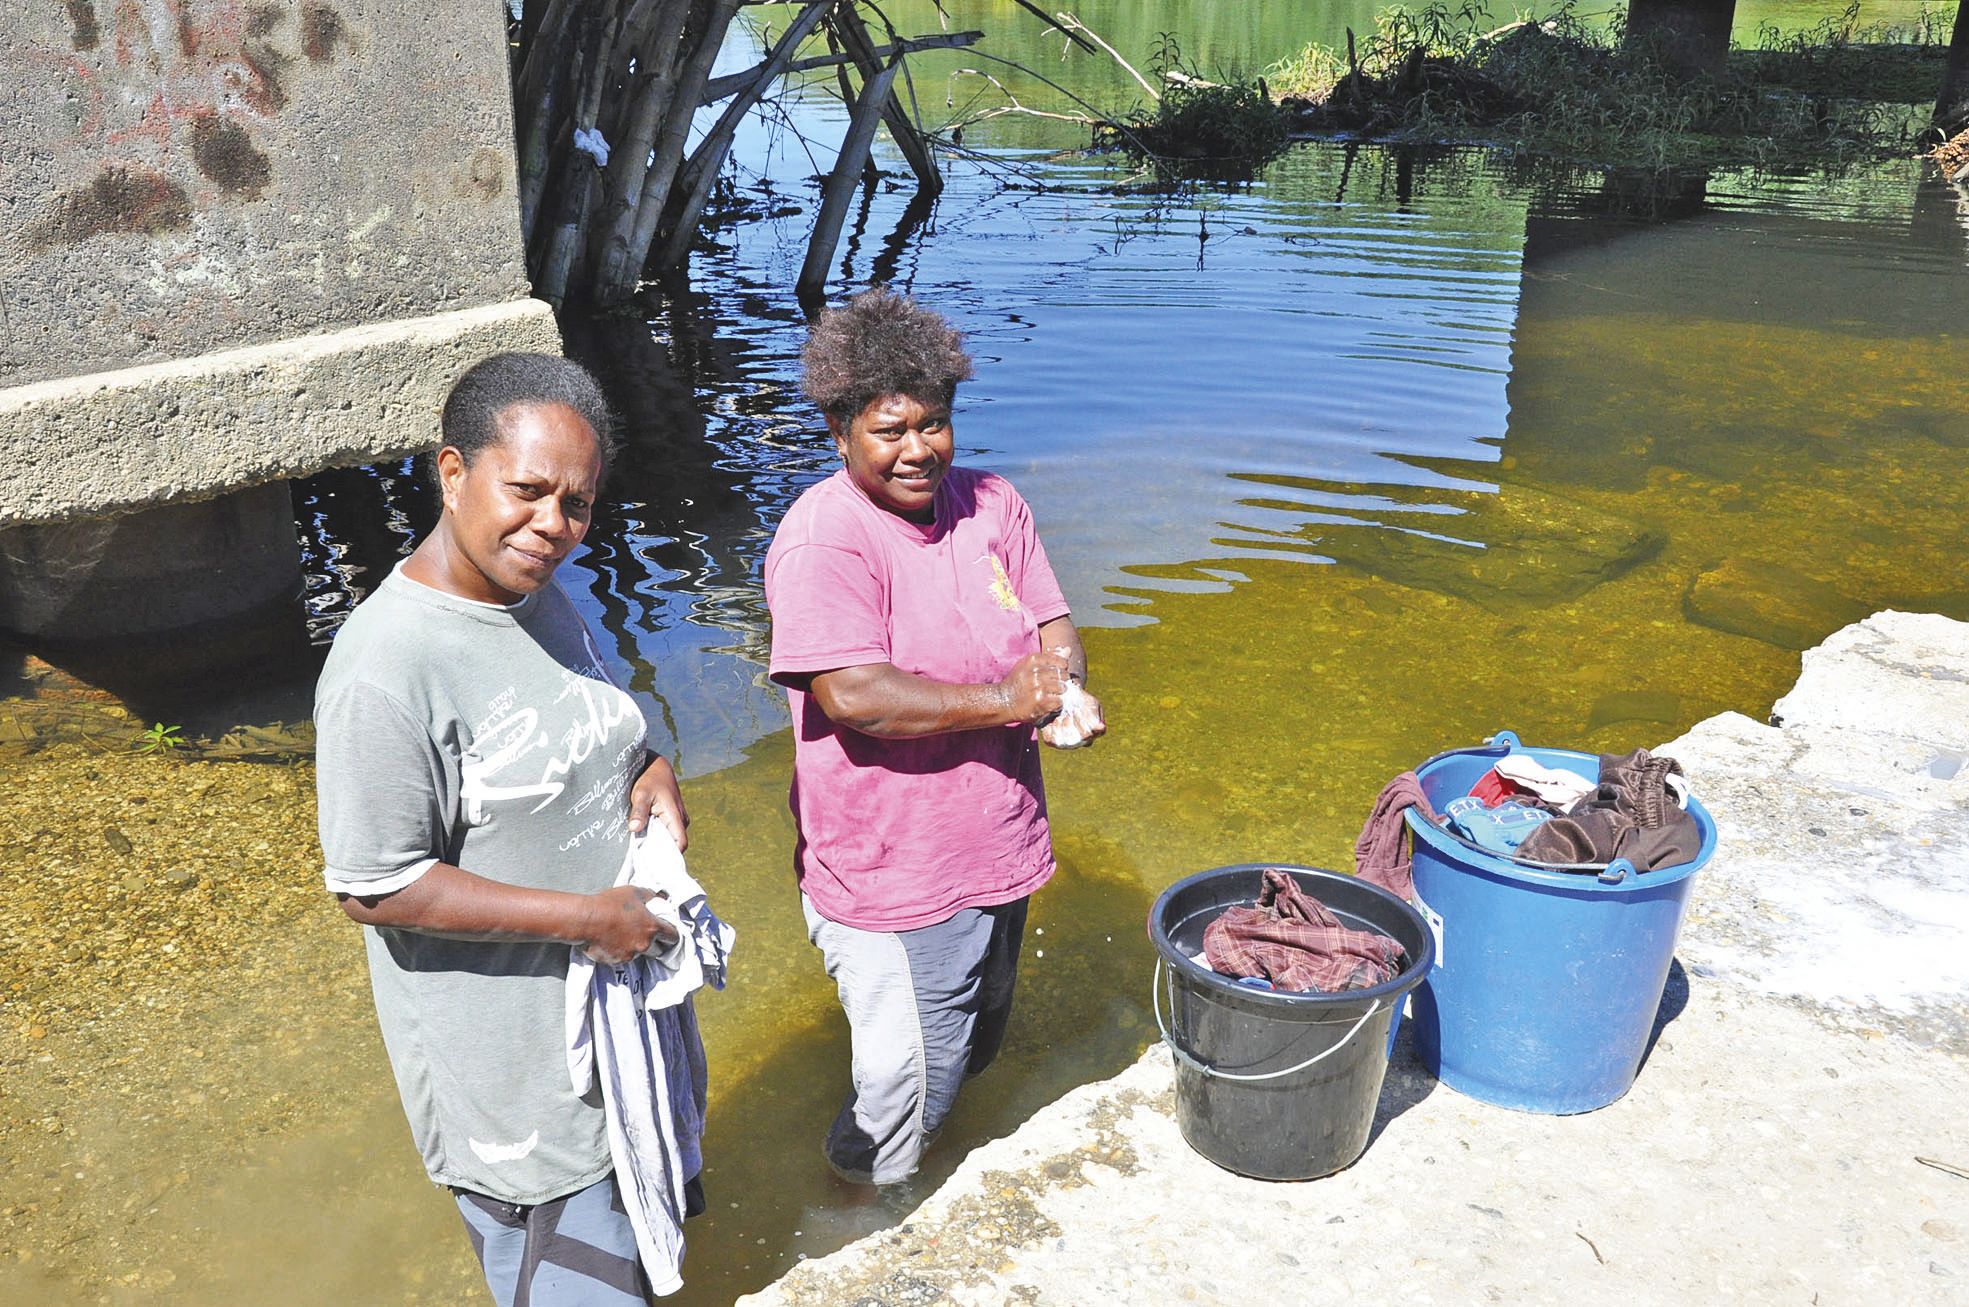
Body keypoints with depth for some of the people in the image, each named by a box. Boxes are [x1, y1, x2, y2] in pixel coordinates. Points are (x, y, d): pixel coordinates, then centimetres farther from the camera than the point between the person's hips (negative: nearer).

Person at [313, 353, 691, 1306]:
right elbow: (375, 888, -24)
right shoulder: (386, 665, -27)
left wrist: (647, 770, -6)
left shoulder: (542, 597, 0)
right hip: (514, 1063, -8)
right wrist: (588, 918, -23)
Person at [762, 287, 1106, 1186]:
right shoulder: (824, 536, -20)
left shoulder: (990, 505, 3)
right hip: (888, 875, -7)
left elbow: (1051, 626, 5)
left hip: (997, 848, 8)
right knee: (909, 1084, 4)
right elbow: (853, 696, -29)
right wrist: (1001, 698, -23)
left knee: (974, 1046, 27)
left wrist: (1063, 690, -17)